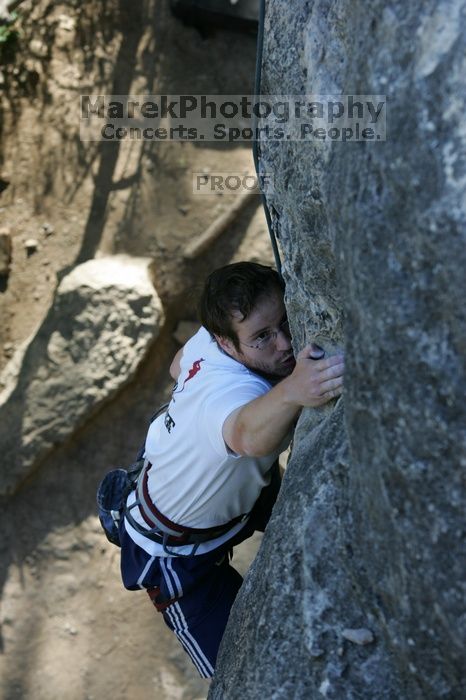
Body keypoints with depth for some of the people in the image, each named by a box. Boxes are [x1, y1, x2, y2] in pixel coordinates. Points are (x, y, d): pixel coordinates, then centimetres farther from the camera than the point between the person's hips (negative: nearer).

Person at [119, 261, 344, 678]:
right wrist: (292, 393, -90)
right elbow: (249, 434, -73)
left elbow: (178, 367, 3)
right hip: (171, 548, -8)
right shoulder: (234, 391, -47)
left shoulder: (208, 340, -22)